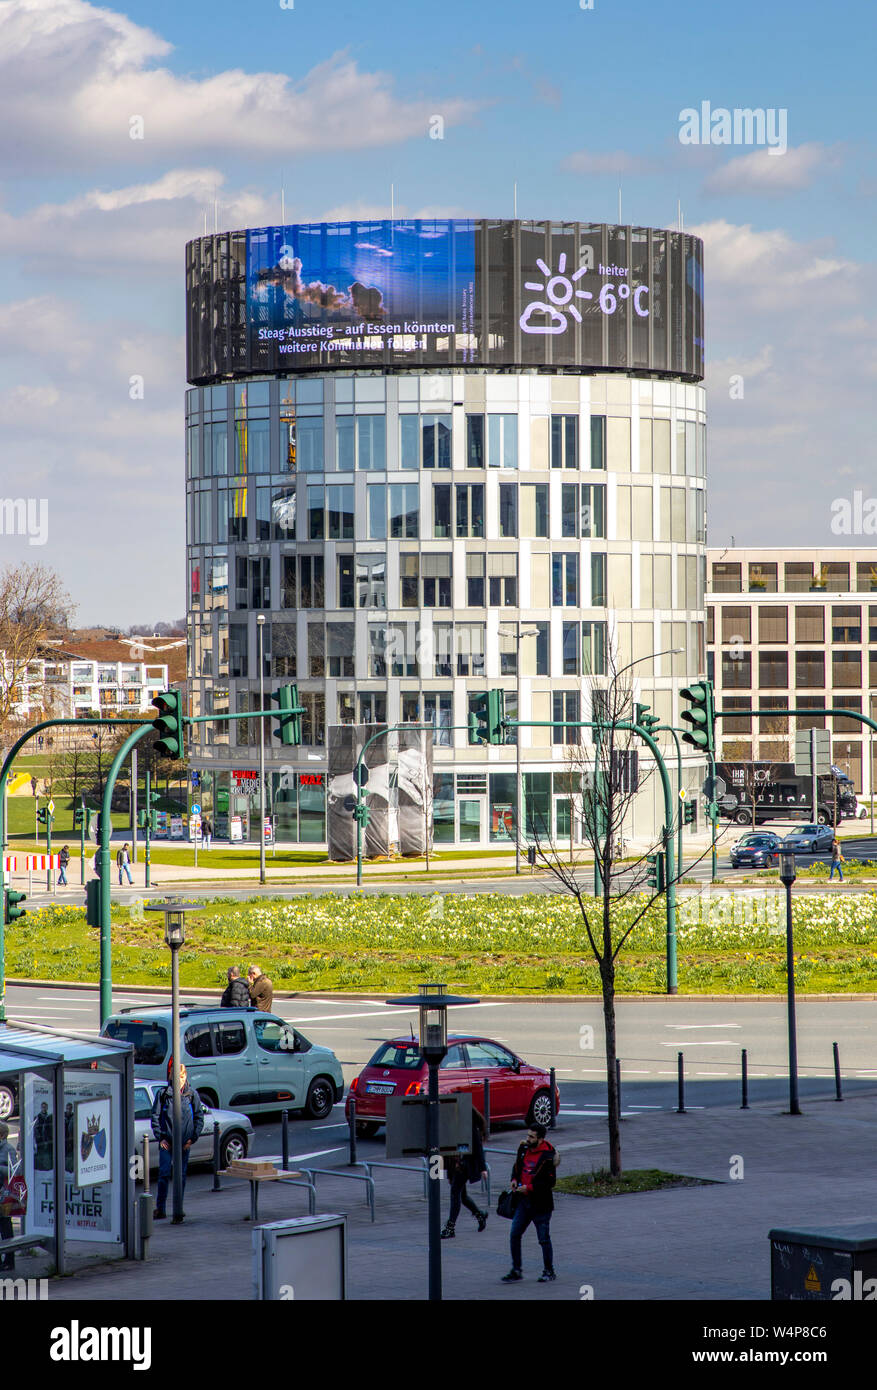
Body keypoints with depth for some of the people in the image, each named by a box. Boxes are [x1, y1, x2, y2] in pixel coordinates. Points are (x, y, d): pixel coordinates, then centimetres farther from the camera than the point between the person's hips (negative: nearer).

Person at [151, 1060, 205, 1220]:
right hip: (166, 1142, -1)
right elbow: (155, 1117, 4)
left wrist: (193, 1138, -1)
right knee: (164, 1174, -5)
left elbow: (199, 1117, 7)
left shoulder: (192, 1095, 4)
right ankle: (160, 1208, -3)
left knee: (181, 1175, 6)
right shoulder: (163, 1094, 2)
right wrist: (160, 1137, -4)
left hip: (185, 1142, 1)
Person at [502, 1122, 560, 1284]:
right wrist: (514, 1179, 3)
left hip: (540, 1204, -7)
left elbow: (550, 1182, -17)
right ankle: (516, 1270, 13)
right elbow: (517, 1166, 23)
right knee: (514, 1235, 3)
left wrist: (529, 1187, -21)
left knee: (544, 1239, 4)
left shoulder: (547, 1157, -16)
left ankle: (549, 1271, 18)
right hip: (523, 1201, 7)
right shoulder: (524, 1149, 5)